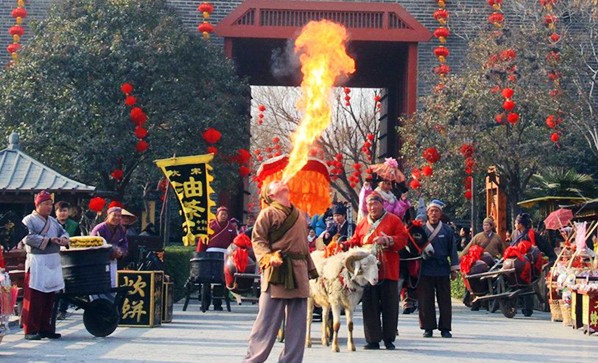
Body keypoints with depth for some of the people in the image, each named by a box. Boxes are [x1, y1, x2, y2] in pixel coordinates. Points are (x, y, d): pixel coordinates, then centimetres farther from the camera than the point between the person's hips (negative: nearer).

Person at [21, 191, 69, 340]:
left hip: (53, 263, 7)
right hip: (37, 262, -7)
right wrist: (49, 240, -20)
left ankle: (46, 328, 16)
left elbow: (62, 231, 21)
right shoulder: (29, 220, -3)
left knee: (50, 297, 9)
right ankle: (30, 330, -4)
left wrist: (64, 238, -3)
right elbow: (28, 238, -16)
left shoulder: (52, 220, 20)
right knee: (34, 298, -8)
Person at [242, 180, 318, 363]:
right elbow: (257, 240, -5)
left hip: (299, 272, 6)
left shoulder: (300, 216, 20)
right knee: (268, 320, -6)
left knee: (297, 322, 6)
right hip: (277, 272, -6)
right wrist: (268, 257, -22)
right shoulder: (268, 213, 0)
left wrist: (311, 270, 19)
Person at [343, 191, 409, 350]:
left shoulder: (393, 220, 4)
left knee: (390, 306, 2)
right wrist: (345, 245, -3)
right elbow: (355, 241, 17)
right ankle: (373, 340, 7)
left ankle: (389, 339, 10)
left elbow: (403, 239, -3)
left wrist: (387, 241, -18)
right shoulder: (362, 223, 15)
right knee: (370, 306, 2)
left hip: (388, 270, -3)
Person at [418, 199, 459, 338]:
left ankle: (445, 328, 9)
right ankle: (428, 328, 9)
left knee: (444, 300, 3)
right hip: (425, 270, 0)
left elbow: (452, 250, 9)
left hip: (442, 270, 1)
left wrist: (454, 269, 5)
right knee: (426, 301, 1)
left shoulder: (447, 230, 7)